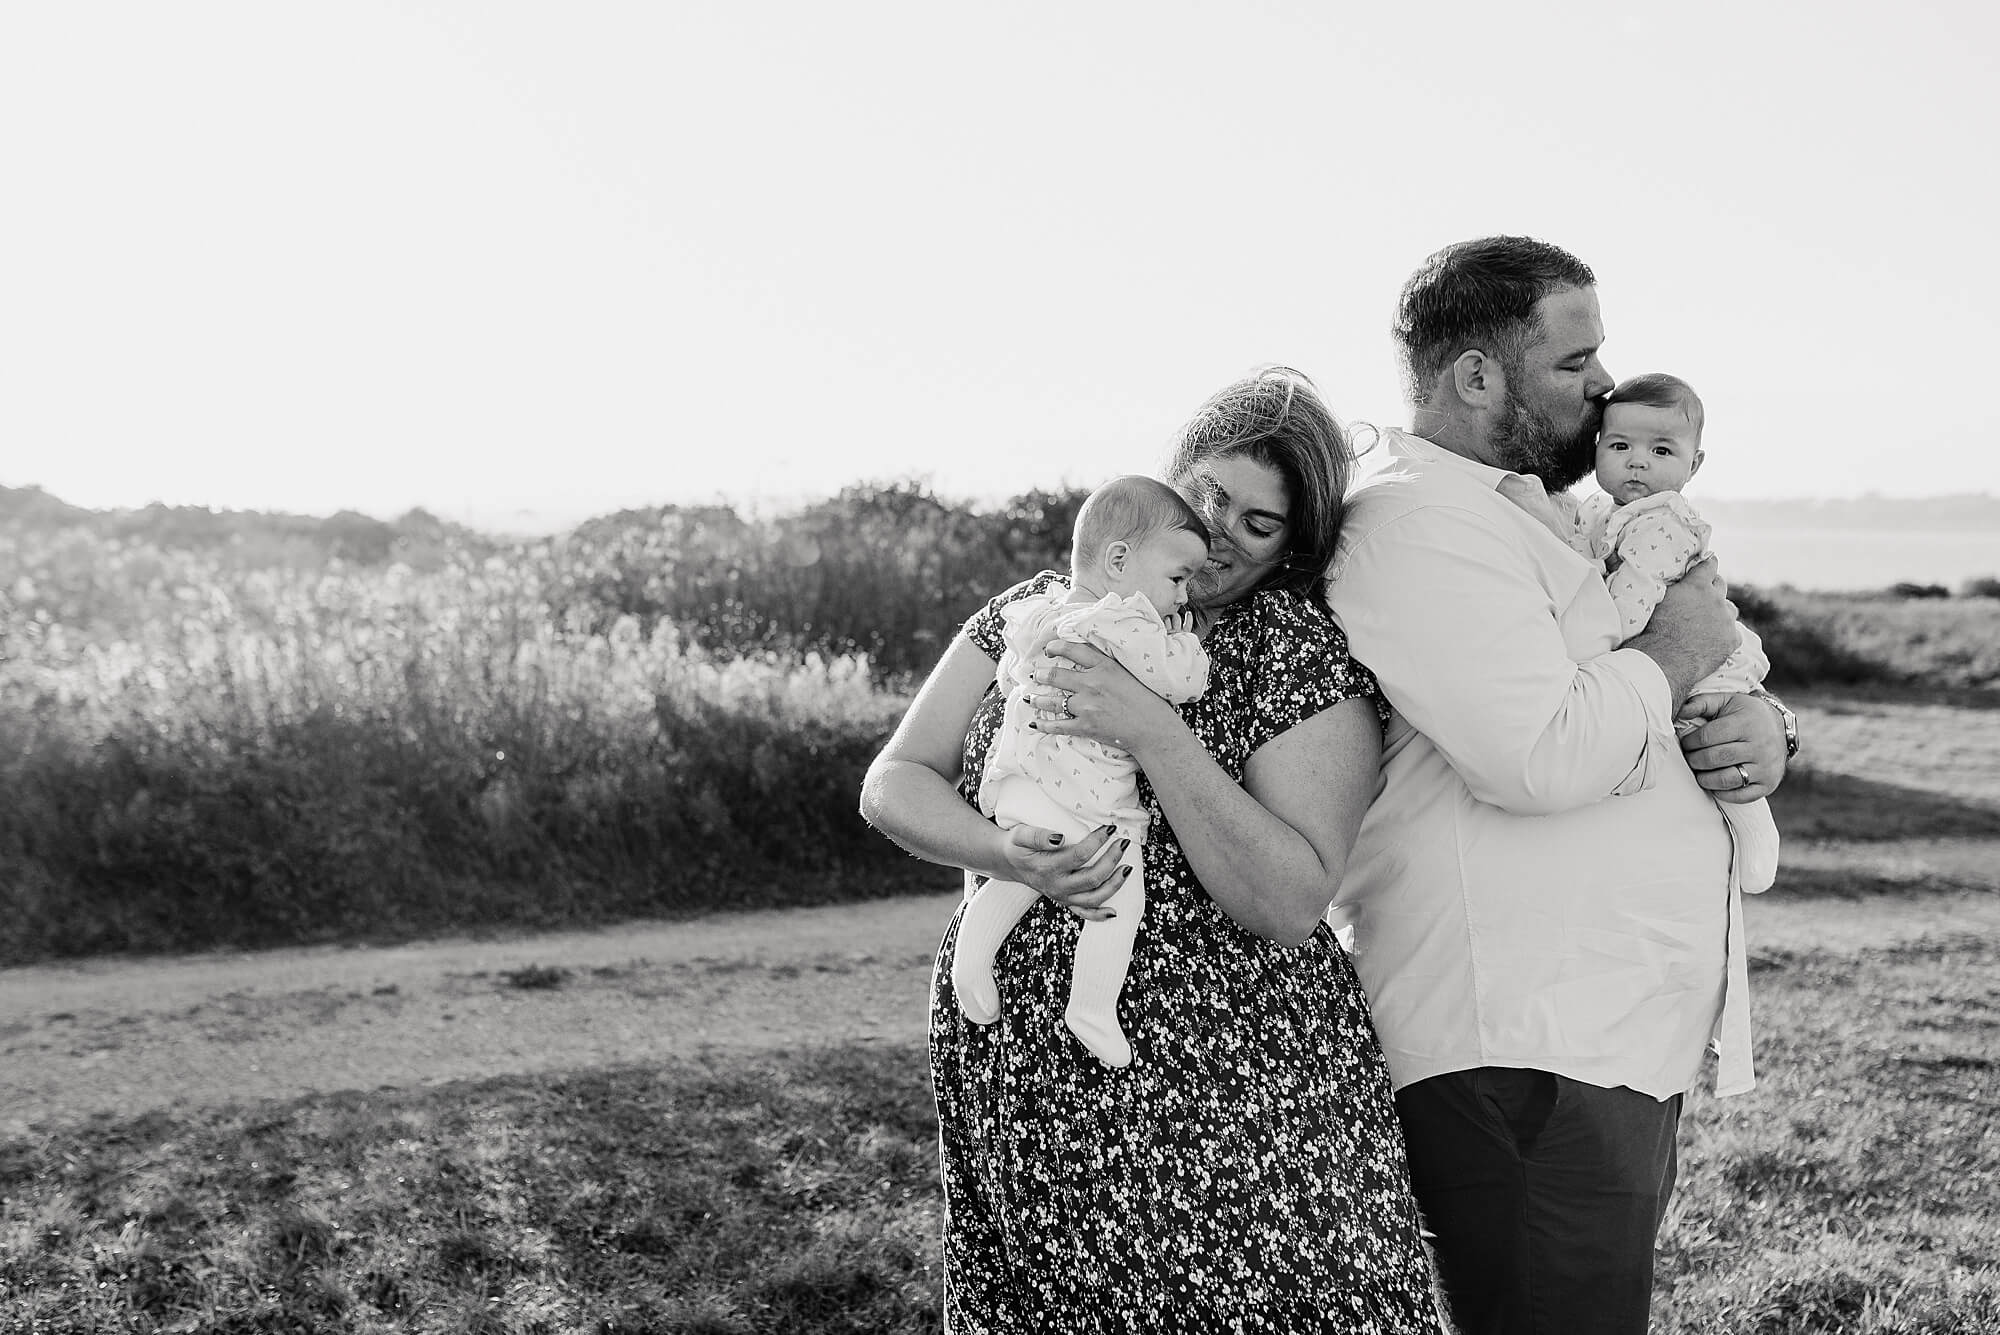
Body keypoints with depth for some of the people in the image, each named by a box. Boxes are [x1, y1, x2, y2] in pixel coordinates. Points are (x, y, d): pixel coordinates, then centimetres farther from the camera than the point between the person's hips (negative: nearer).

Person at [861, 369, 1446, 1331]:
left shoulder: (1309, 657, -3)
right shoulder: (1041, 612, 8)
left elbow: (1289, 907, -13)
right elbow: (891, 784, 6)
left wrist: (1152, 731, -21)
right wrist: (1003, 854, -14)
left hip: (1227, 1098, -2)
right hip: (1015, 1084, 3)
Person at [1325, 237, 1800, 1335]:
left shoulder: (1532, 516, 20)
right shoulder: (1419, 522, -14)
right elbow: (1540, 755, -26)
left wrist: (1765, 726, 4)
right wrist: (1674, 650, -8)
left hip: (1622, 1043, 10)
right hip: (1521, 1059, -10)